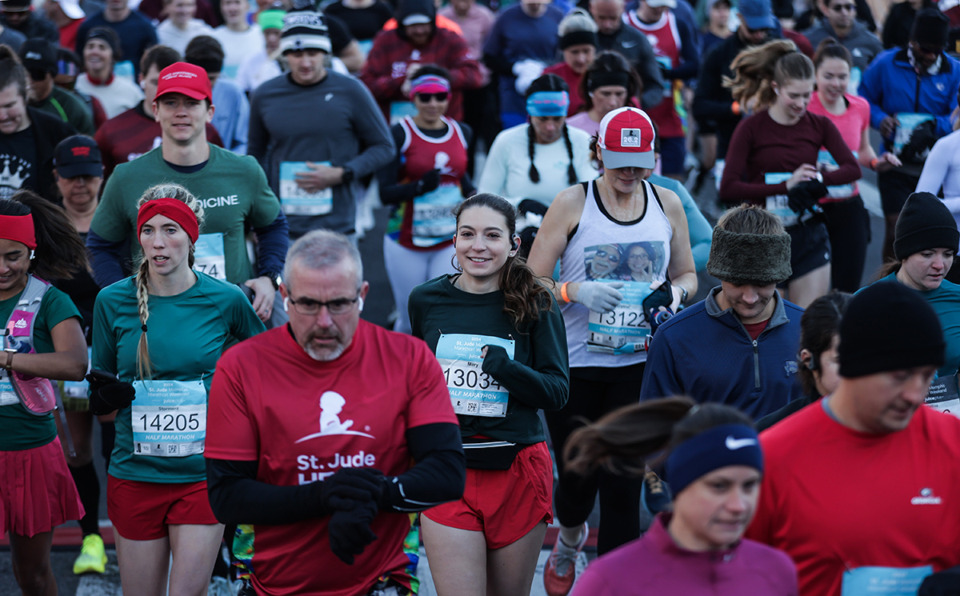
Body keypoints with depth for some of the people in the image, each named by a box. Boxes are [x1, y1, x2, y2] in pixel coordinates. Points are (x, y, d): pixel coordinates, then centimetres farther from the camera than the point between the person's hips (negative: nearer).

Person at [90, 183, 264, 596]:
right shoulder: (113, 302, -1)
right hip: (134, 477, 1)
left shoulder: (225, 300, -3)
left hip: (203, 474, -1)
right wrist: (107, 395, -13)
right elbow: (97, 393, 8)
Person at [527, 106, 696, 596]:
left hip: (638, 366, 2)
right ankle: (570, 537, 40)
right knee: (577, 478, 5)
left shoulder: (667, 205, 6)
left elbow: (687, 274, 17)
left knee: (623, 486, 0)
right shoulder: (572, 204, -4)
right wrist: (575, 291, -24)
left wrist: (675, 291, -6)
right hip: (575, 366, -2)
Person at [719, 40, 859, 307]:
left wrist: (816, 179, -25)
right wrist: (786, 186, -21)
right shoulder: (751, 129, -8)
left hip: (809, 236, 2)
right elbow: (728, 189, -16)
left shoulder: (819, 126, 3)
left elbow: (853, 168, -7)